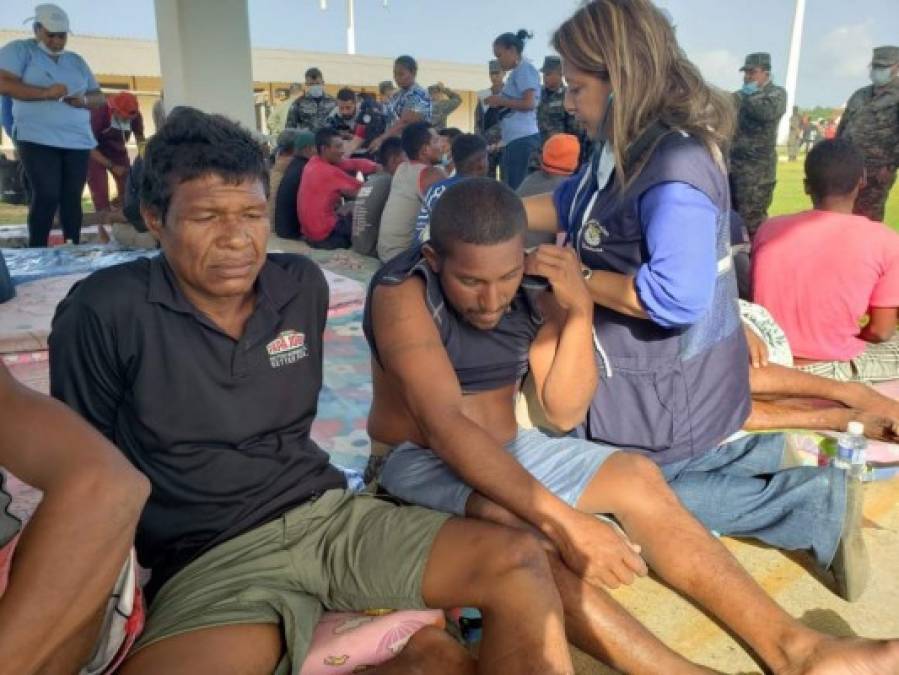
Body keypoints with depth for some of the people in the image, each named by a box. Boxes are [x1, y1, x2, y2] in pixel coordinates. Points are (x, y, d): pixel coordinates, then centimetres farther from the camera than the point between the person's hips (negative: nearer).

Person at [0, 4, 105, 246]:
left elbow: (99, 97, 19)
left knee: (72, 198, -1)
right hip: (38, 140, -4)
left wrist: (83, 100, -4)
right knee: (47, 196, -13)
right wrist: (46, 93, -18)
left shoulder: (77, 60, 22)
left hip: (78, 141, 5)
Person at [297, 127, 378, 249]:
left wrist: (377, 167, -13)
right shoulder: (330, 172, -22)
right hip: (324, 235, -8)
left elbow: (353, 164, 0)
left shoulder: (315, 163, 2)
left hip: (310, 230, 8)